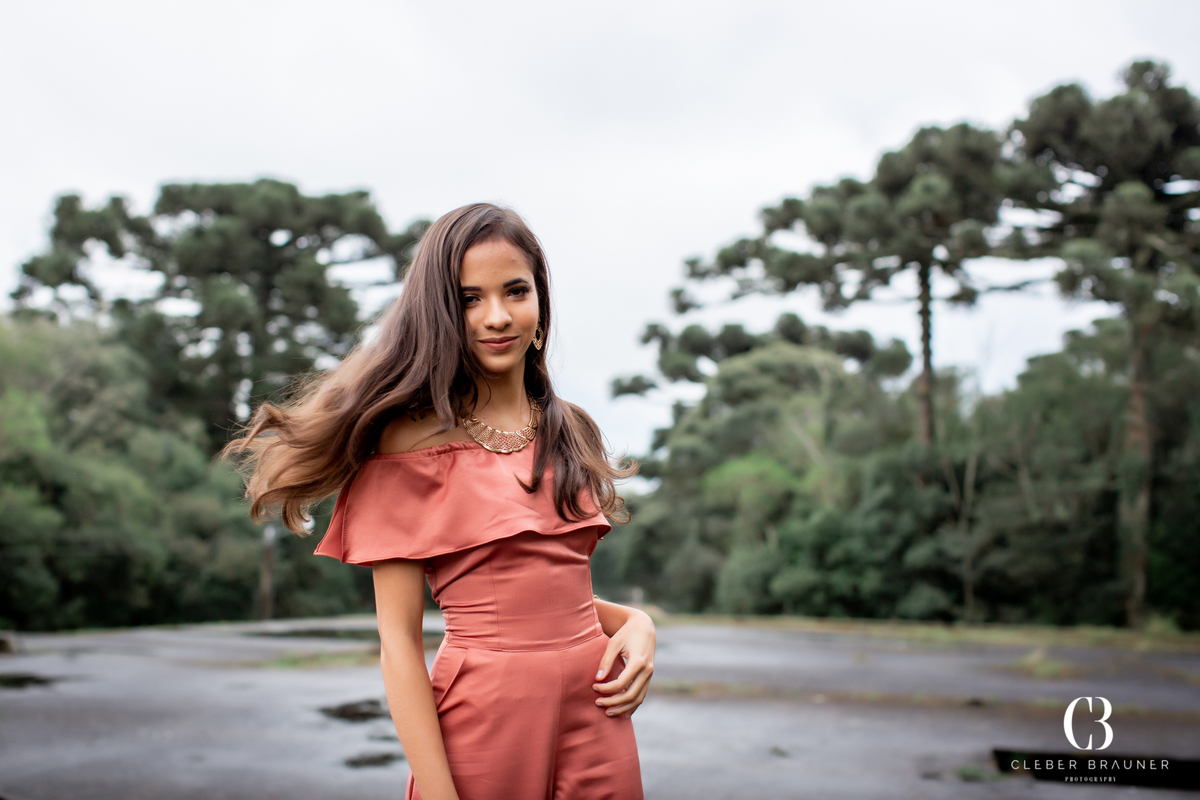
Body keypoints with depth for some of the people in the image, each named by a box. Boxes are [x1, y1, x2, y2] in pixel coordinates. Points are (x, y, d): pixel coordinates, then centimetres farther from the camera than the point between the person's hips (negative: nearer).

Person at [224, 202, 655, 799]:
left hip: (597, 711, 5)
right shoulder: (412, 441, -10)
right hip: (484, 719, -5)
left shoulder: (570, 430, 7)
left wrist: (634, 621, -2)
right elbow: (398, 641, -11)